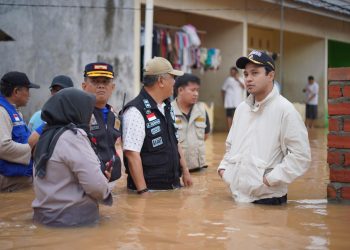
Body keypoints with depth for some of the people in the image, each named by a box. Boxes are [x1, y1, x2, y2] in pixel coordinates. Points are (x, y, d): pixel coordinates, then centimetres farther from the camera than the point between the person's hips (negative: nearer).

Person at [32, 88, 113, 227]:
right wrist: (106, 192, 0)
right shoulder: (73, 135, -15)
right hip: (73, 218, -8)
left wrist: (101, 177, 10)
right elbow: (95, 184, -21)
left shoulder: (47, 135, 10)